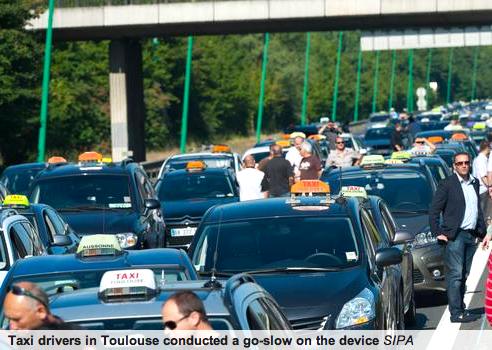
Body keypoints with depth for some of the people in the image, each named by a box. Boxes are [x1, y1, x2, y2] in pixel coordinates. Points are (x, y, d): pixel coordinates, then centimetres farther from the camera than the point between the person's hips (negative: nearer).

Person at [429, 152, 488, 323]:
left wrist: (482, 231, 12)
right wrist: (438, 233, -9)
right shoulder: (447, 184, -7)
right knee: (455, 275, -7)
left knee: (463, 275, 12)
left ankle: (461, 308, 18)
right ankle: (456, 313, -7)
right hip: (455, 236, -6)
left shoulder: (474, 183, 13)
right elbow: (434, 210, -6)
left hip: (471, 236, 6)